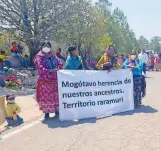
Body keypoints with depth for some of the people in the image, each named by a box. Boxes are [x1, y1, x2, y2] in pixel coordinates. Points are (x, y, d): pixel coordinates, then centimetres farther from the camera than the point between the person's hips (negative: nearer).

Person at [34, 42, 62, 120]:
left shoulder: (53, 56, 13)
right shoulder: (39, 57, -2)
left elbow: (60, 64, 5)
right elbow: (40, 69, -15)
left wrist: (56, 69, -14)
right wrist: (50, 71, -22)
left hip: (55, 80, 4)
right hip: (44, 81, -4)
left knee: (56, 96, 10)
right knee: (45, 97, 0)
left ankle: (57, 110, 24)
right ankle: (47, 112, 11)